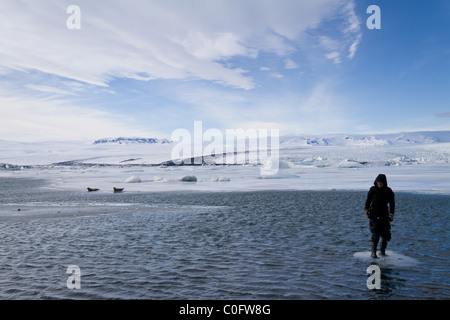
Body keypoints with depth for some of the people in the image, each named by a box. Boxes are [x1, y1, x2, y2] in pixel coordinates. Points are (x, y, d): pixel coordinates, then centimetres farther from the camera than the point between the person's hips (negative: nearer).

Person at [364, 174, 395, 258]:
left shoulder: (388, 191, -1)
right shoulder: (373, 189, -4)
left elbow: (392, 204, 7)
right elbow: (368, 200, 6)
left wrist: (391, 215, 2)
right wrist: (366, 210, 1)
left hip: (384, 215, 3)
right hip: (374, 215, -3)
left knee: (386, 235, 4)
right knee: (376, 234, -13)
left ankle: (382, 251, 22)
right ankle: (373, 253, -7)